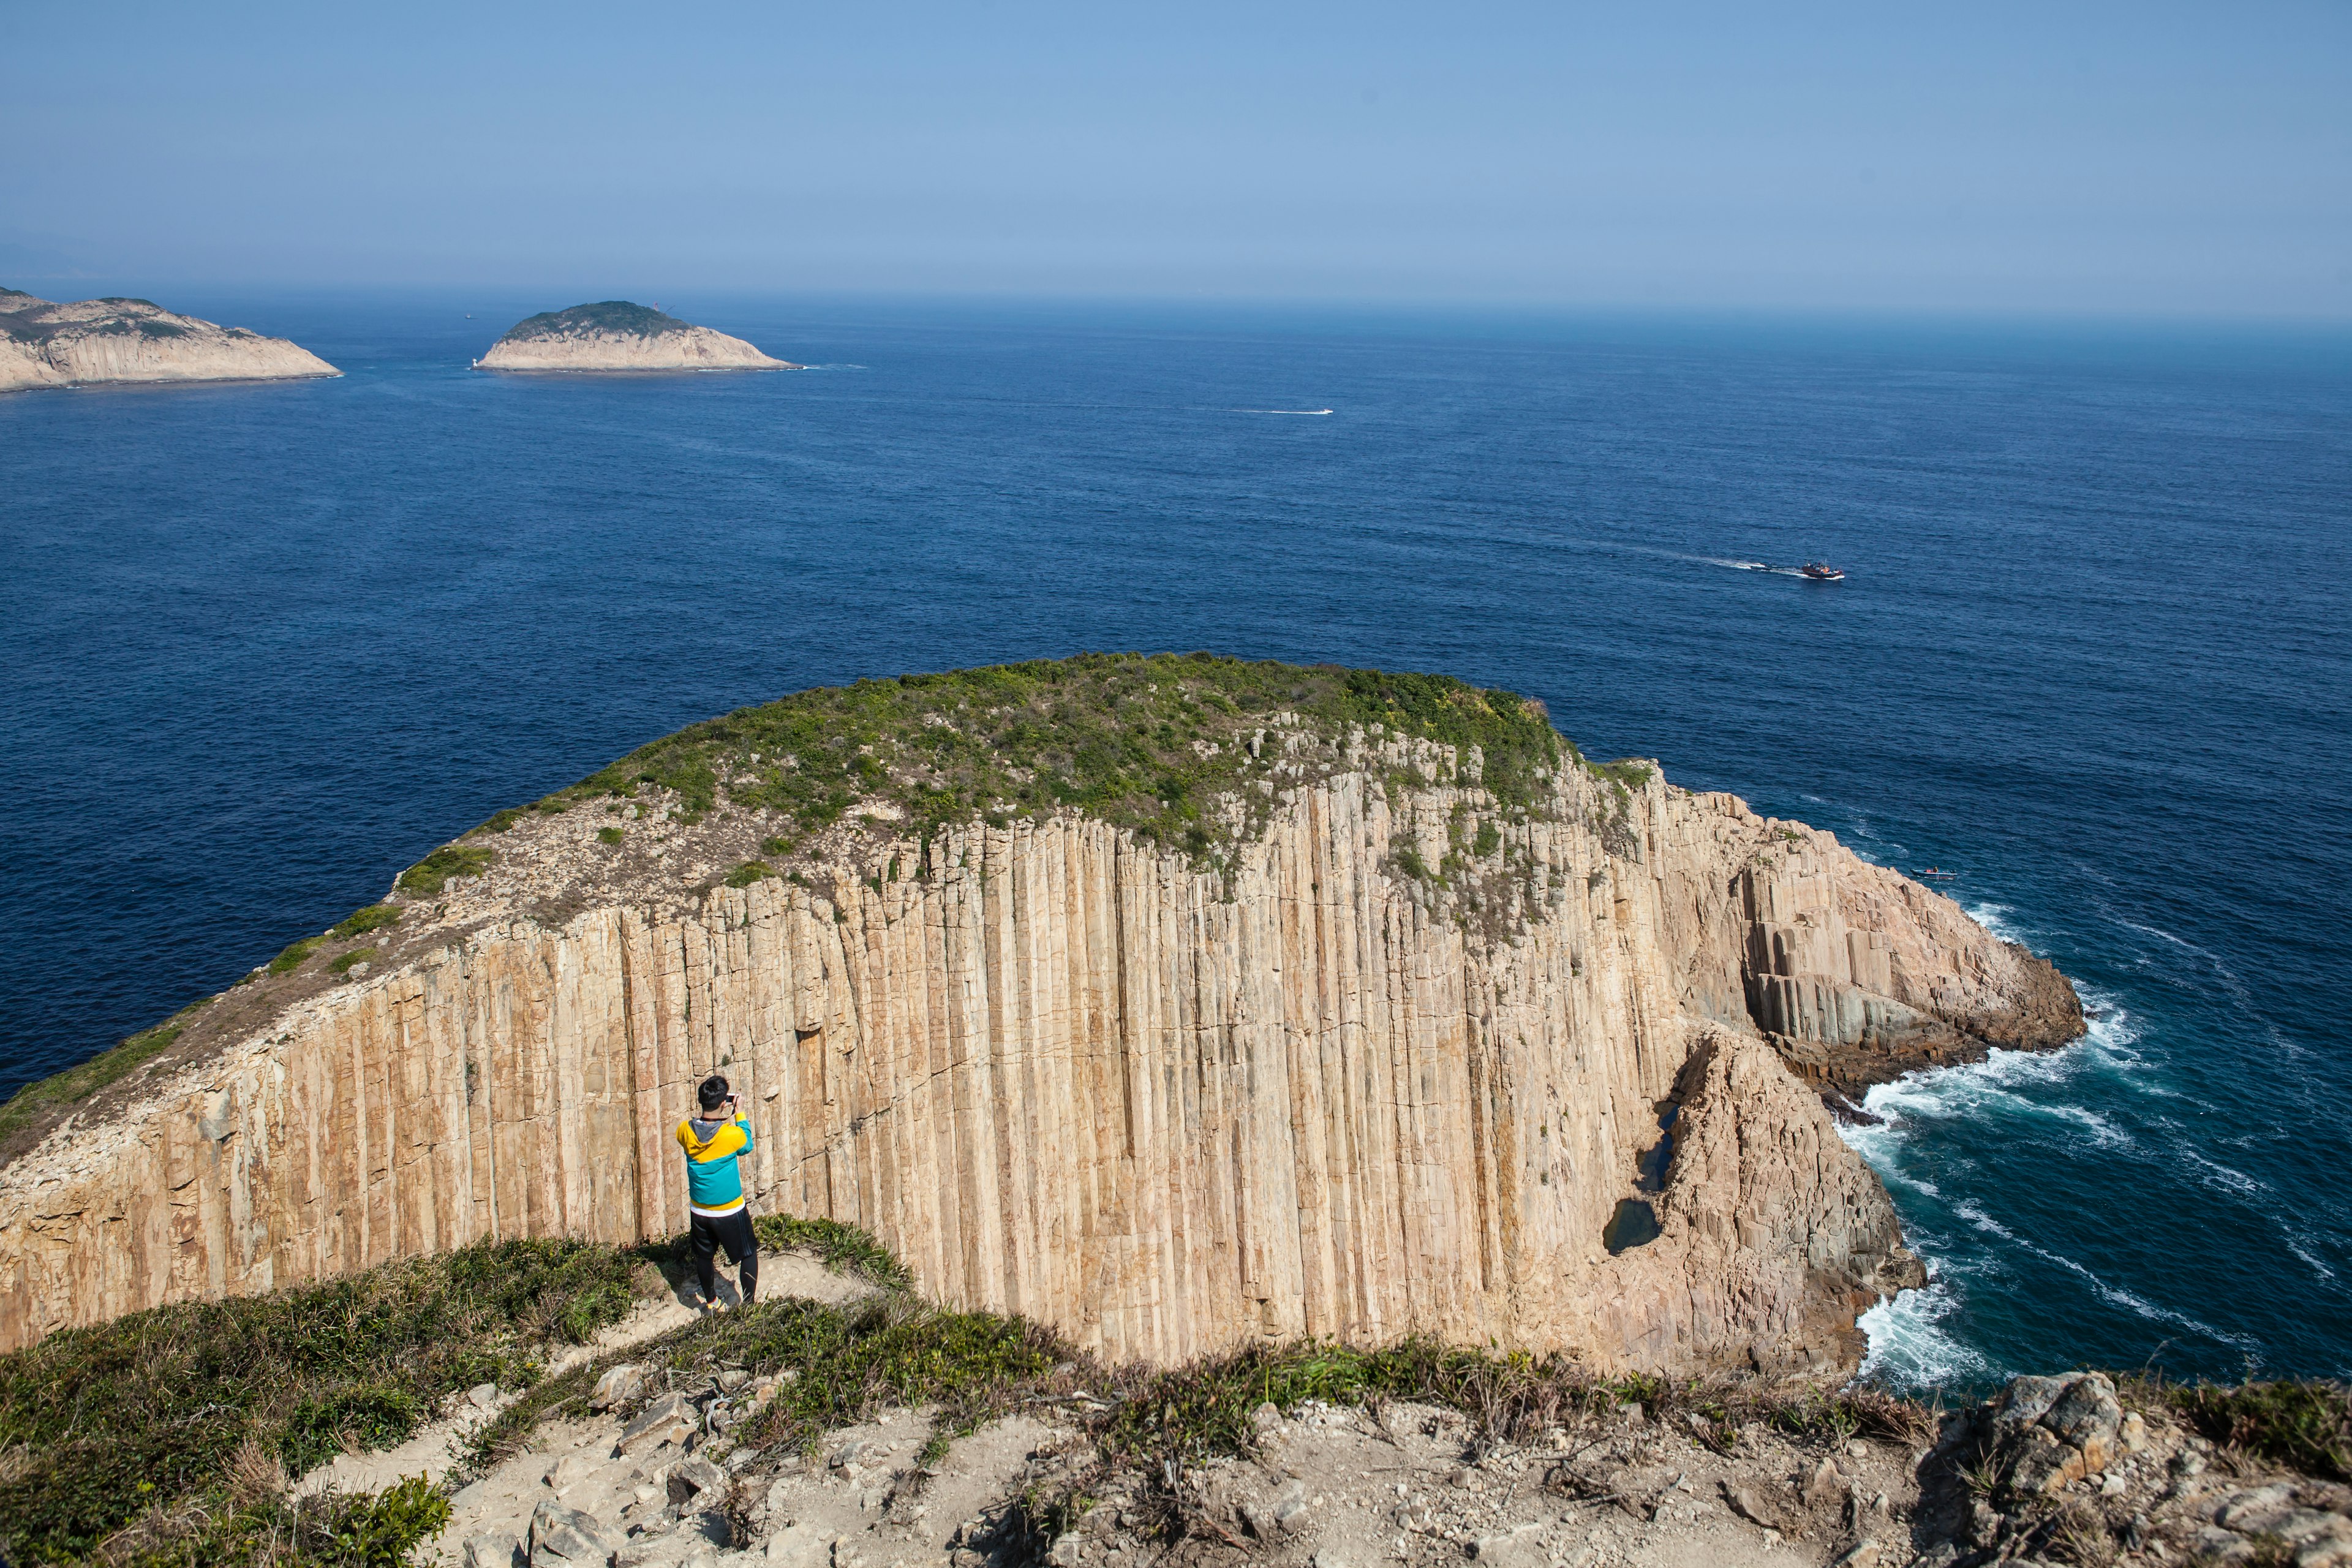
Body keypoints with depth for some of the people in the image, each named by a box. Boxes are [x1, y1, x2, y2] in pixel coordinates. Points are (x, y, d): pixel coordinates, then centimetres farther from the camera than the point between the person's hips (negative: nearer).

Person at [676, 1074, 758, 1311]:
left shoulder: (685, 1131, -14)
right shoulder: (730, 1134, -25)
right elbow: (747, 1146, -2)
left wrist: (704, 1104, 4)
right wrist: (739, 1114, 2)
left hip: (699, 1210, 4)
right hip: (730, 1211, -4)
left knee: (703, 1256, 23)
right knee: (748, 1255, 15)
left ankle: (711, 1302, 39)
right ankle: (749, 1305, 21)